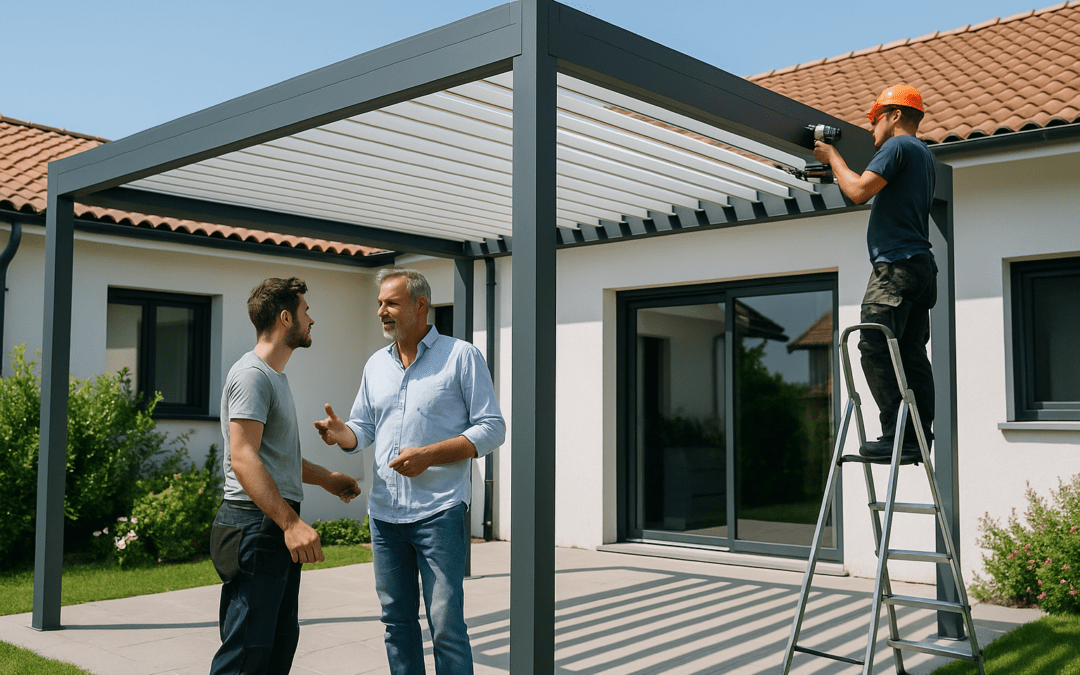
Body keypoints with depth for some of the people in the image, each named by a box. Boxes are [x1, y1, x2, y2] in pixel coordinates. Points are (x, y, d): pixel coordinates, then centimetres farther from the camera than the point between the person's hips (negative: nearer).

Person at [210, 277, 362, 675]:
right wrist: (291, 523, -31)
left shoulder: (275, 376, 20)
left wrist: (325, 478, 34)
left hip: (278, 525, 11)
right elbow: (243, 457, -24)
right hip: (257, 524, -11)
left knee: (281, 641, 15)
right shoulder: (252, 374, -13)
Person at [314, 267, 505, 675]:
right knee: (397, 620, 12)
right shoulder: (376, 365, 14)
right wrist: (341, 434, -8)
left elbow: (492, 429, -6)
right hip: (384, 513, 6)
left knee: (446, 624, -4)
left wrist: (428, 454, -17)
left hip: (439, 511, -5)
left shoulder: (461, 357, -3)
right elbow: (363, 428, 17)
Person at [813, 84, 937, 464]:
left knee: (875, 346, -15)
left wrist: (833, 158, 3)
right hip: (921, 265, 10)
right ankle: (919, 439, 4)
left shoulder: (898, 146, -4)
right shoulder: (924, 156, 27)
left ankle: (897, 436, -20)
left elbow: (859, 191, -13)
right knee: (911, 354, 5)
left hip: (897, 263, -10)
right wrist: (837, 172, 36)